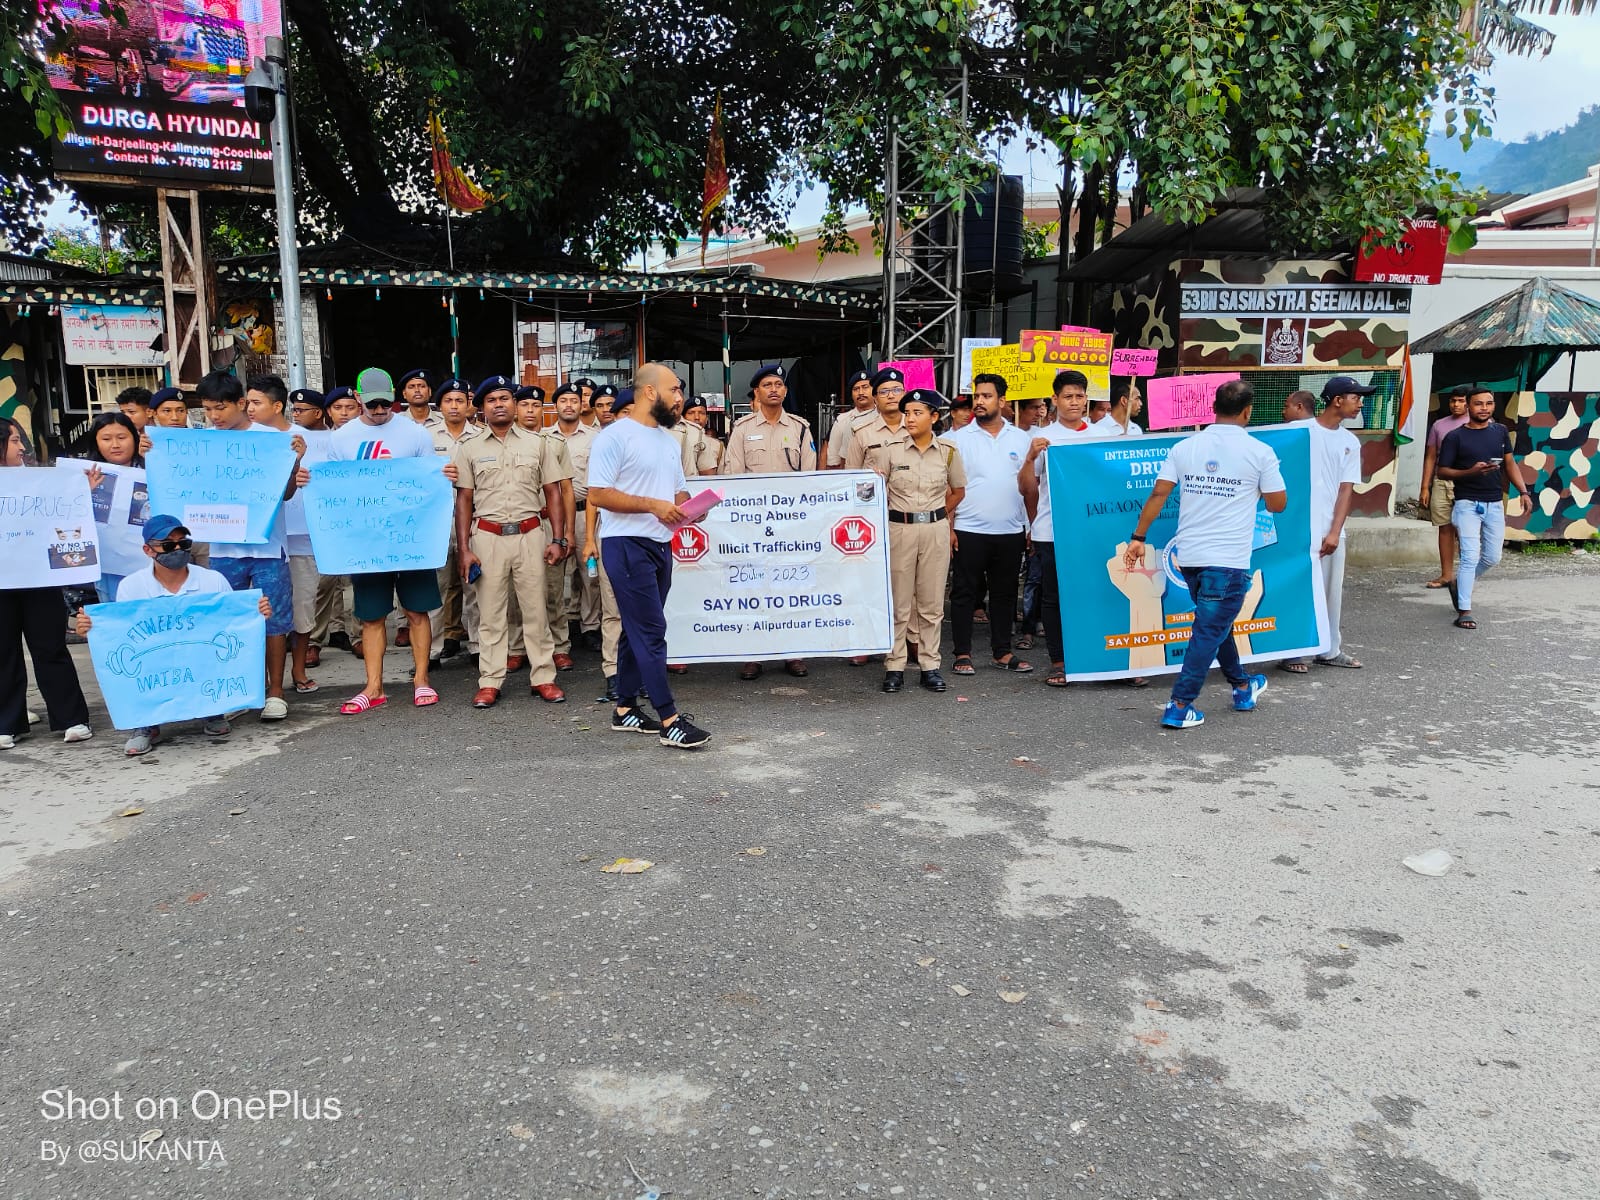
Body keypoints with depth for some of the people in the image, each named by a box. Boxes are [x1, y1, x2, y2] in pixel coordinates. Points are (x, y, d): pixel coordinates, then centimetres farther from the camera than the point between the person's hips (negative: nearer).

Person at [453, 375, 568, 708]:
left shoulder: (537, 443, 8)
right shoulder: (469, 449, 7)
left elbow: (552, 492, 8)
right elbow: (464, 500, 7)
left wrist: (557, 539, 0)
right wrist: (464, 549, -1)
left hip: (530, 534, 0)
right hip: (487, 537, 0)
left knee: (535, 609, 3)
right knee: (490, 612, 3)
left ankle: (544, 678, 10)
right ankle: (489, 683, 10)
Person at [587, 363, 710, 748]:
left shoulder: (669, 440, 17)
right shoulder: (615, 436, -10)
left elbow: (679, 491, 23)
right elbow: (598, 495, -16)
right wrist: (652, 505, -22)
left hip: (660, 544, 8)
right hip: (627, 544, -8)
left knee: (637, 630, 13)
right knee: (651, 631, -9)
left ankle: (625, 709, 22)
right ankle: (669, 720, -7)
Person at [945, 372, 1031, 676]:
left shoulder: (1021, 438, 8)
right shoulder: (958, 439, 1)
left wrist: (1031, 525, 5)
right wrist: (949, 525, -10)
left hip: (1011, 531, 3)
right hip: (969, 530, -2)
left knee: (1005, 593, 10)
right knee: (965, 592, 2)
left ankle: (1002, 652, 20)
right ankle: (962, 654, 10)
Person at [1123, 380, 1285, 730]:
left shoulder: (1184, 447, 3)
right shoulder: (1260, 452, -6)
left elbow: (1158, 495, -1)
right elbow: (1278, 504, 2)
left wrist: (1138, 538, 4)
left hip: (1189, 556, 5)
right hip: (1229, 560, -5)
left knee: (1217, 623, 22)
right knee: (1209, 632, 0)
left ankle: (1242, 687, 39)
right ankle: (1179, 707, -2)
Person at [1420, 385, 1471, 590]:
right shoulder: (1439, 425, 13)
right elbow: (1431, 457, 14)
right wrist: (1425, 487, 9)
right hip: (1441, 482, 4)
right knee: (1445, 528, 6)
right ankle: (1446, 574, 12)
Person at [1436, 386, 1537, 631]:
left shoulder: (1500, 432, 8)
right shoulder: (1455, 437, -6)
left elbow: (1510, 464, 14)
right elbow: (1441, 471, -6)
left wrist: (1524, 491, 3)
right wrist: (1471, 472, -22)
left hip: (1494, 505, 5)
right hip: (1467, 504, -5)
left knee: (1492, 557, 10)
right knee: (1470, 556, -11)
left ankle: (1460, 585, 35)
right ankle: (1464, 611, -7)